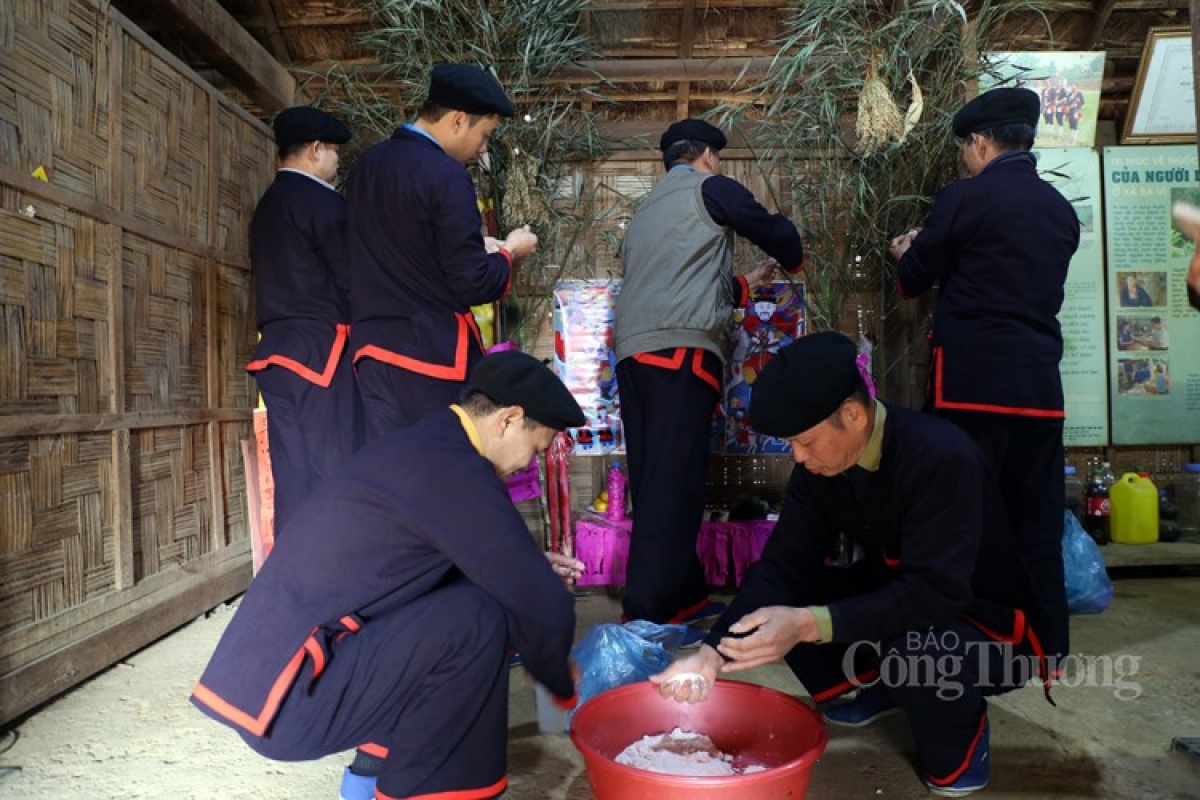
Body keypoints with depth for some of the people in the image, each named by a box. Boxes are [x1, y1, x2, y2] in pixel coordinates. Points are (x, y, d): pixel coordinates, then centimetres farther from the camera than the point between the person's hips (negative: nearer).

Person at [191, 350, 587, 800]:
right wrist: (562, 684, 2)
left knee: (452, 592, 13)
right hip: (283, 700, -10)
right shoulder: (454, 468, -19)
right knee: (479, 616, -18)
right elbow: (542, 608, -16)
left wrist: (528, 567, 20)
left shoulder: (418, 446, 10)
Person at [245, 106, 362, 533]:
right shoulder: (323, 202, -7)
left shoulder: (265, 206, 18)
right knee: (334, 473, -5)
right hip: (321, 351, -8)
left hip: (277, 351, 8)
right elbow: (351, 279, -8)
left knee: (293, 475, 8)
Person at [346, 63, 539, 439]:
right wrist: (509, 253, 3)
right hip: (433, 351, -7)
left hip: (373, 346, 7)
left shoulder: (365, 164, 10)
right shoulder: (445, 176, -14)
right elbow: (473, 284, -16)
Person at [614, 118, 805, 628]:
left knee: (653, 481, 6)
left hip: (631, 350, 8)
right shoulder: (708, 187, 9)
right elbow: (774, 230, 12)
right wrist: (792, 262, 34)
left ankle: (685, 596, 13)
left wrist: (746, 283, 46)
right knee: (673, 483, -11)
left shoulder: (646, 209, 30)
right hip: (682, 347, -8)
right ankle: (648, 614, -14)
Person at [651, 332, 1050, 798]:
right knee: (766, 590, -10)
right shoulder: (819, 464, -10)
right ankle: (878, 684, 10)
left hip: (987, 618, -6)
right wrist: (713, 652, -28)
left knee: (912, 650, -39)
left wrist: (810, 625, -45)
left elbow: (936, 593, -36)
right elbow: (782, 564, -14)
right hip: (891, 598, 6)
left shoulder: (941, 457, -30)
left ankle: (962, 738, -3)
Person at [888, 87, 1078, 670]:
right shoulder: (1061, 210, 14)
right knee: (1037, 523, 12)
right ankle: (1046, 644, 20)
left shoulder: (965, 197, -5)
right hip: (1040, 380, 6)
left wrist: (907, 254, 27)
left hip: (974, 380, -6)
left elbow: (913, 281, 3)